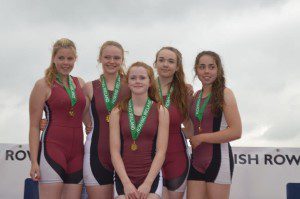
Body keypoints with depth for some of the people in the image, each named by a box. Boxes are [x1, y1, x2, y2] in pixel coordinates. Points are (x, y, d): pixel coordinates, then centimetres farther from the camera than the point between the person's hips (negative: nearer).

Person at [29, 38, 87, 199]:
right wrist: (34, 162, -11)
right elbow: (34, 126, -4)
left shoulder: (80, 83, 14)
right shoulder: (43, 85, -1)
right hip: (53, 149, -5)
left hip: (76, 152, 5)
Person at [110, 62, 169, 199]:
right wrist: (127, 183, -11)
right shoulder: (117, 112, 4)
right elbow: (115, 151, -1)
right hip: (123, 177, 1)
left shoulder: (161, 111, 3)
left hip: (151, 177, 0)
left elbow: (161, 151, -3)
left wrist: (147, 184, -11)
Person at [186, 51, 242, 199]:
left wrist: (201, 138, -13)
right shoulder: (195, 96, 11)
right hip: (197, 160, 6)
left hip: (218, 160, -5)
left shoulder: (224, 94, -7)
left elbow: (236, 132, -16)